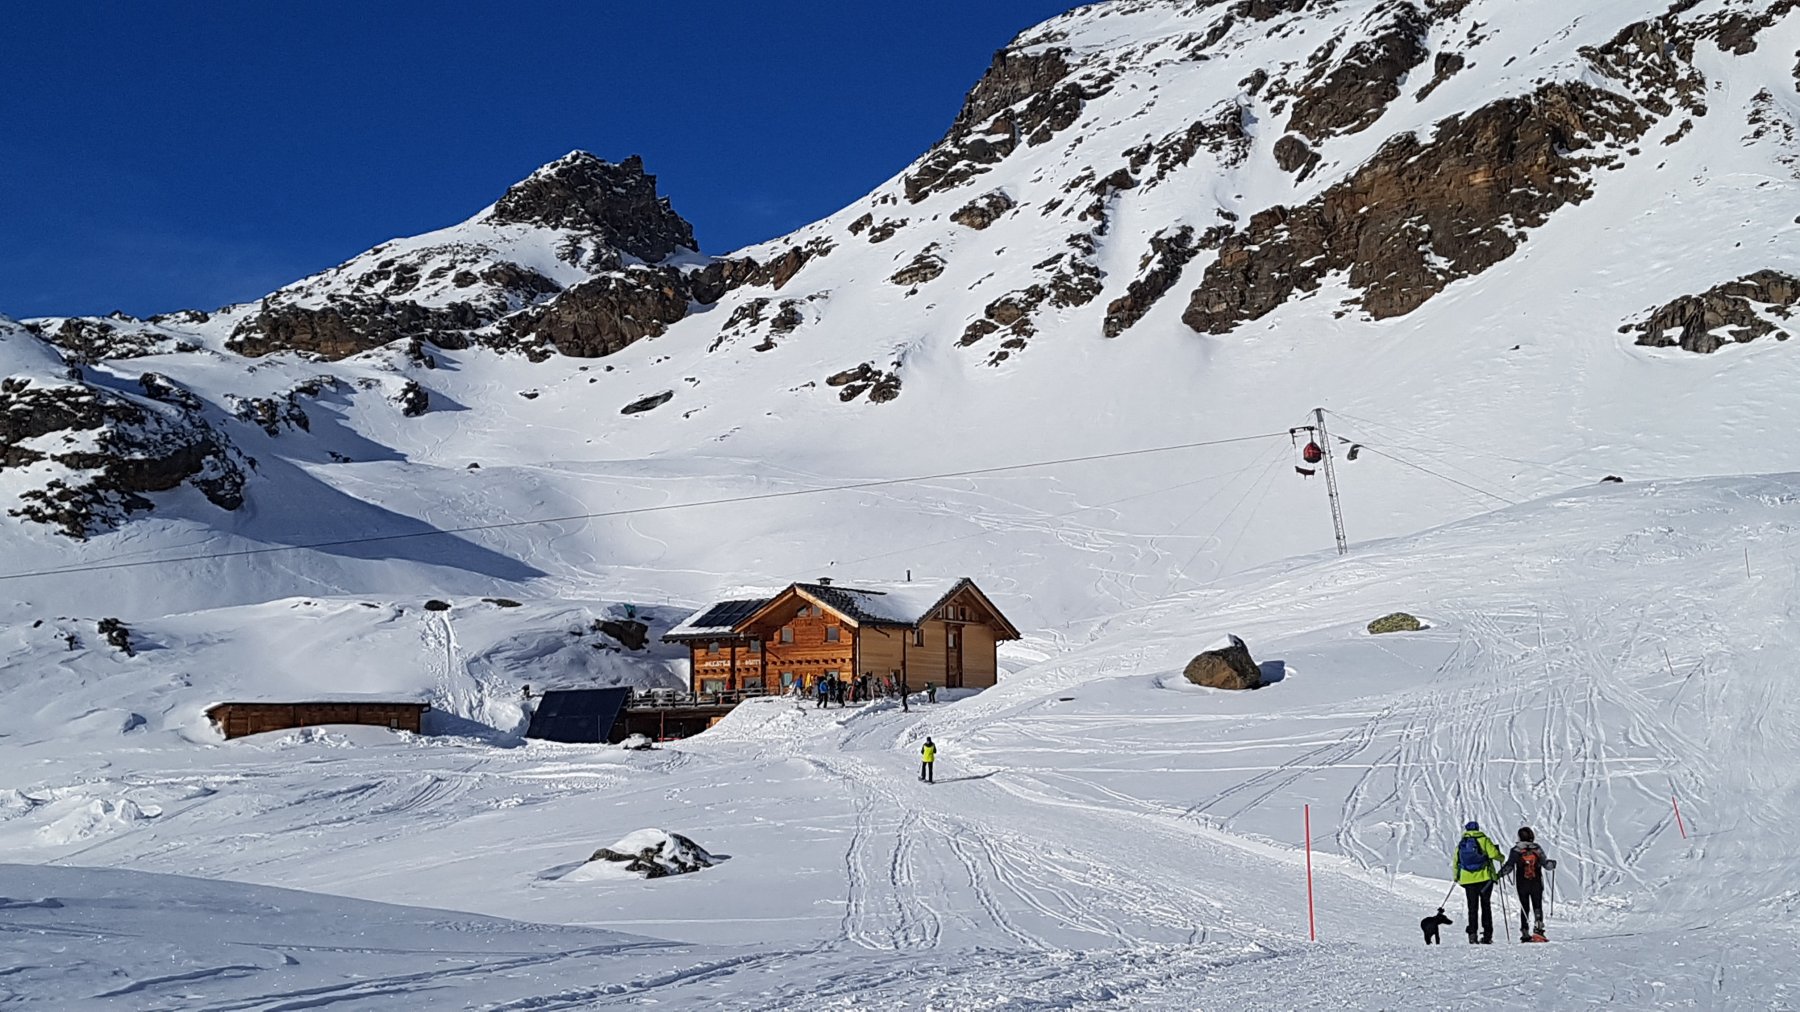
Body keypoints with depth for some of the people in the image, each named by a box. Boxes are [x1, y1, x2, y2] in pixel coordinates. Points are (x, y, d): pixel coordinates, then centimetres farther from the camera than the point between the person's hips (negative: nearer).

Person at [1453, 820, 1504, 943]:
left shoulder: (1461, 843, 10)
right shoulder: (1483, 840, -1)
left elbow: (1456, 862, 13)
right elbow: (1493, 854, -14)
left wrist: (1456, 877, 27)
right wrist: (1501, 857, 9)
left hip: (1468, 880, 2)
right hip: (1485, 878, -2)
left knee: (1472, 907, 6)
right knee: (1485, 906, 7)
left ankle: (1472, 934, -6)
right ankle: (1487, 935, 3)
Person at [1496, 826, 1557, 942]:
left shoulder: (1515, 850, -4)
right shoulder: (1537, 849, -1)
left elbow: (1509, 866, -12)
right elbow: (1546, 864, 0)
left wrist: (1498, 875, -6)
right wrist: (1552, 864, 21)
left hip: (1522, 884, 0)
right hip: (1537, 884, 0)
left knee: (1524, 908, 9)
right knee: (1537, 906, 8)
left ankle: (1525, 934, 5)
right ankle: (1538, 927, -12)